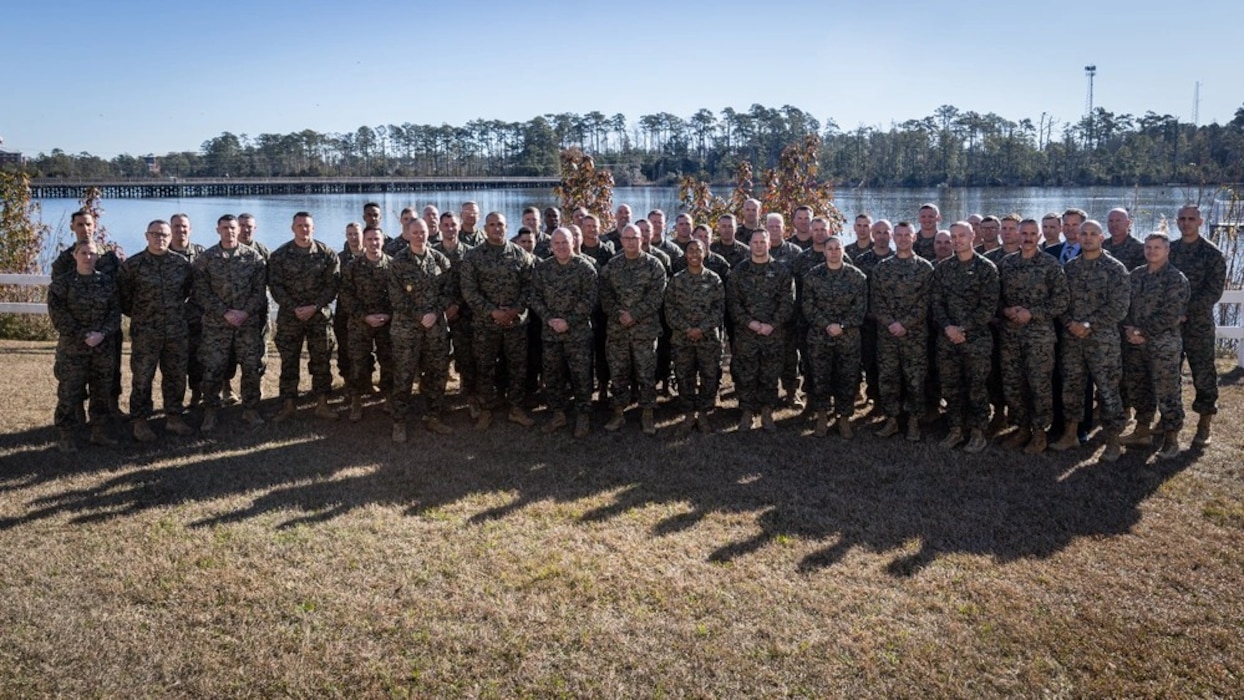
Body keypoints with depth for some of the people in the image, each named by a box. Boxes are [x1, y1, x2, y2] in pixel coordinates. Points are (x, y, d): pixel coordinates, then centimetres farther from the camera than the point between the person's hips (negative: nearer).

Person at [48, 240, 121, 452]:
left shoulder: (108, 282, 6)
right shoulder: (61, 282, -3)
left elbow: (115, 311, 3)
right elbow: (58, 314, -8)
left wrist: (102, 333, -13)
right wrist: (82, 336, -15)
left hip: (103, 346, 3)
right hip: (72, 347, -3)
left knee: (102, 391, 9)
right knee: (69, 392, -1)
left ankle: (99, 432, 21)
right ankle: (65, 437, 8)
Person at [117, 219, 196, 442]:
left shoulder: (182, 263, 4)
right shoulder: (132, 265, -4)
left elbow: (189, 289, 18)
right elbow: (123, 296, 1)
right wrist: (138, 314, 6)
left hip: (177, 332, 3)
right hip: (144, 332, -3)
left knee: (176, 376, 10)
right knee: (142, 378, 2)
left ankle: (174, 417, 22)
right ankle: (140, 421, 13)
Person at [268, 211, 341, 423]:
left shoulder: (327, 254, 0)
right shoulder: (280, 255, 0)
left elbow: (333, 284, -4)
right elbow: (275, 286, -3)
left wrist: (314, 307, -14)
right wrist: (294, 308, -14)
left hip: (320, 315, 0)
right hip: (289, 316, 0)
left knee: (321, 361, 5)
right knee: (288, 361, 5)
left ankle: (322, 404, 15)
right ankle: (288, 405, 14)